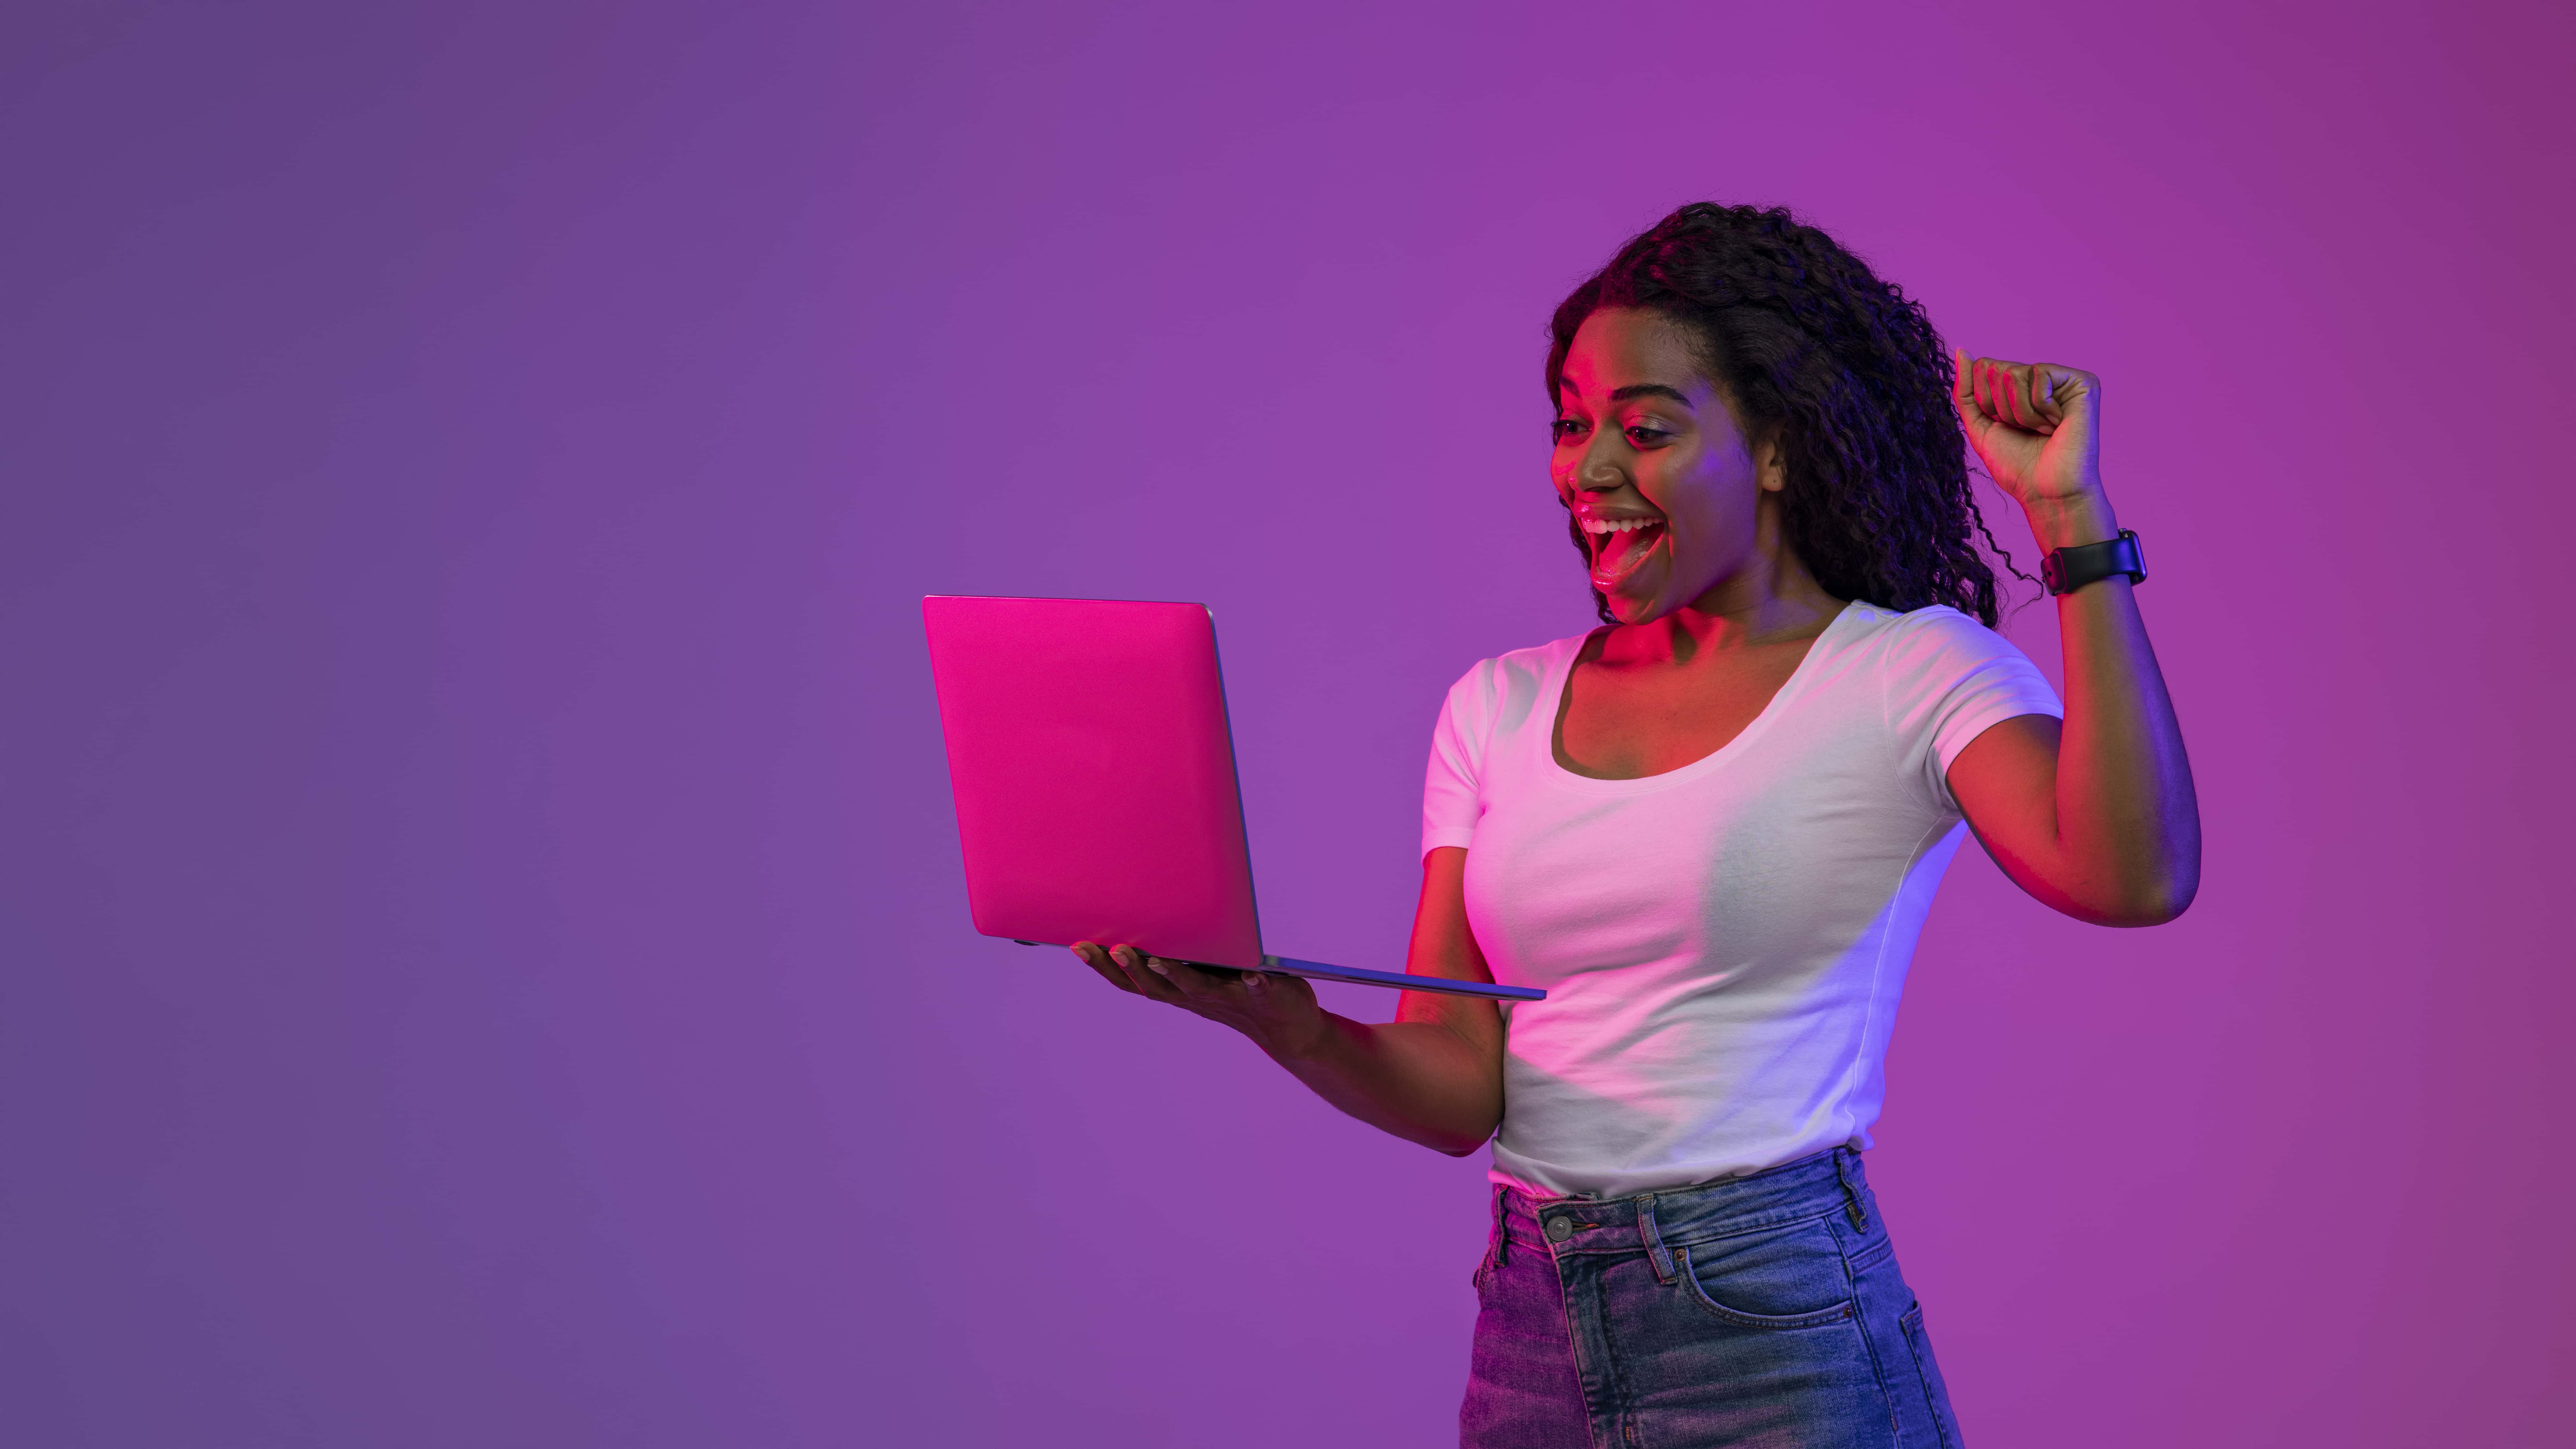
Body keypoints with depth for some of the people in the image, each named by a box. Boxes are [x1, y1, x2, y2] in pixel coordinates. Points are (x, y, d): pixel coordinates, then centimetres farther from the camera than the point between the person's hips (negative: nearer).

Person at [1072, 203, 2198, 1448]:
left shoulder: (1908, 671, -4)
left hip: (1781, 1339, -4)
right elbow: (1458, 1091, 4)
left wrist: (2071, 515, -22)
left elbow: (2132, 877, -23)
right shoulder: (1498, 708, 9)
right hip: (1529, 1338, 5)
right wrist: (1278, 1021, -15)